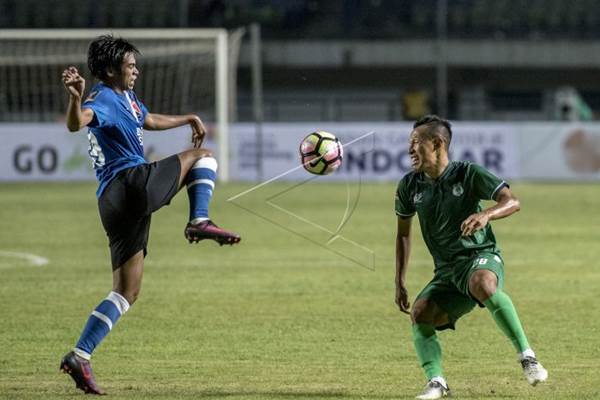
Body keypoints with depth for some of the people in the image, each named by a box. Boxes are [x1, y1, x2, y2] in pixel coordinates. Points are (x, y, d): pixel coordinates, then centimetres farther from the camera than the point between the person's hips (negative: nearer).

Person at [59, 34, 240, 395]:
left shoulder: (126, 98, 24)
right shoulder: (103, 99, -8)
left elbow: (149, 120, 46)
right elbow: (77, 123, -31)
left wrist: (188, 119, 53)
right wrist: (76, 98, -52)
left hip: (117, 203, 9)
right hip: (133, 183, -9)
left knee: (127, 293, 9)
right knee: (202, 157, 5)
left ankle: (80, 357, 0)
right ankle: (200, 222, -17)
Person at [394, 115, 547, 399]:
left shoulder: (468, 174, -7)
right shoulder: (410, 186, 7)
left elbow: (512, 202, -16)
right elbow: (403, 232, 20)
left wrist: (486, 215, -38)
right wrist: (400, 282, 14)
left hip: (480, 256, -5)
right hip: (446, 272, 5)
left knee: (482, 284, -39)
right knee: (420, 313, -22)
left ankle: (527, 356, -35)